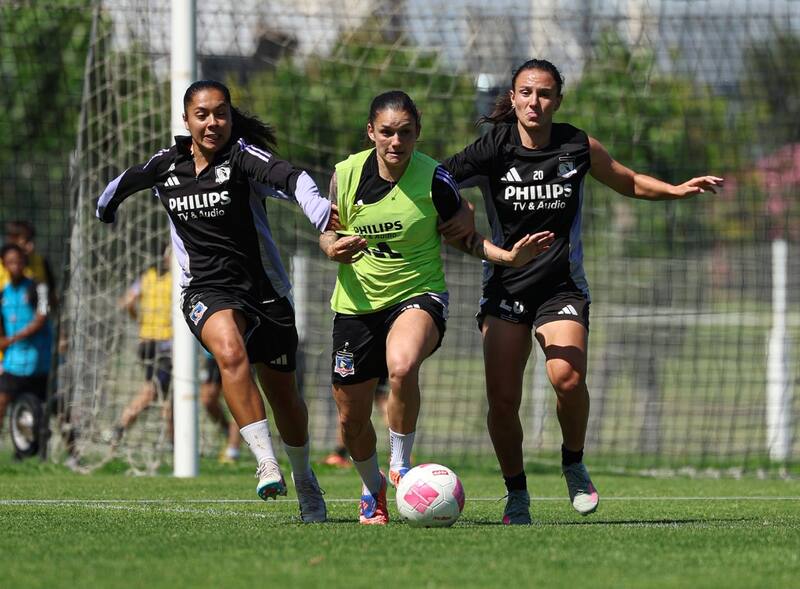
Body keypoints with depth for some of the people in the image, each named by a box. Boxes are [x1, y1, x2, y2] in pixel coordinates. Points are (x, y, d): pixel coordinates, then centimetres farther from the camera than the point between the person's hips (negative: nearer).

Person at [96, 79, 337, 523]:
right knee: (231, 351, -34)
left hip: (263, 287, -1)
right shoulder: (166, 165, 3)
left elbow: (290, 178, -30)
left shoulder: (243, 156, -10)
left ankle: (304, 480, 39)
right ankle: (266, 464, -39)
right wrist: (106, 208, 46)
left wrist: (319, 210, -51)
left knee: (284, 397, 12)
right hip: (206, 291, 1)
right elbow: (127, 181, 26)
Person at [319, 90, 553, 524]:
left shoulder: (434, 179, -12)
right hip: (357, 304, 3)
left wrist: (508, 256, -16)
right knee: (351, 418, 8)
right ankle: (372, 489, 40)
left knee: (402, 367, -37)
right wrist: (333, 248, -14)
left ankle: (400, 465, -14)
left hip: (418, 294, -3)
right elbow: (328, 231, 9)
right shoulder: (346, 175, -5)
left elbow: (464, 236, 0)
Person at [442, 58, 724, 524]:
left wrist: (676, 190, 1)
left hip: (562, 288, 0)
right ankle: (517, 494, 11)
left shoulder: (578, 147, 0)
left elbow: (630, 183, 15)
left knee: (567, 377, -25)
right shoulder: (493, 150, -4)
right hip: (506, 289, 0)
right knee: (502, 400, -9)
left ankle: (574, 466, 2)